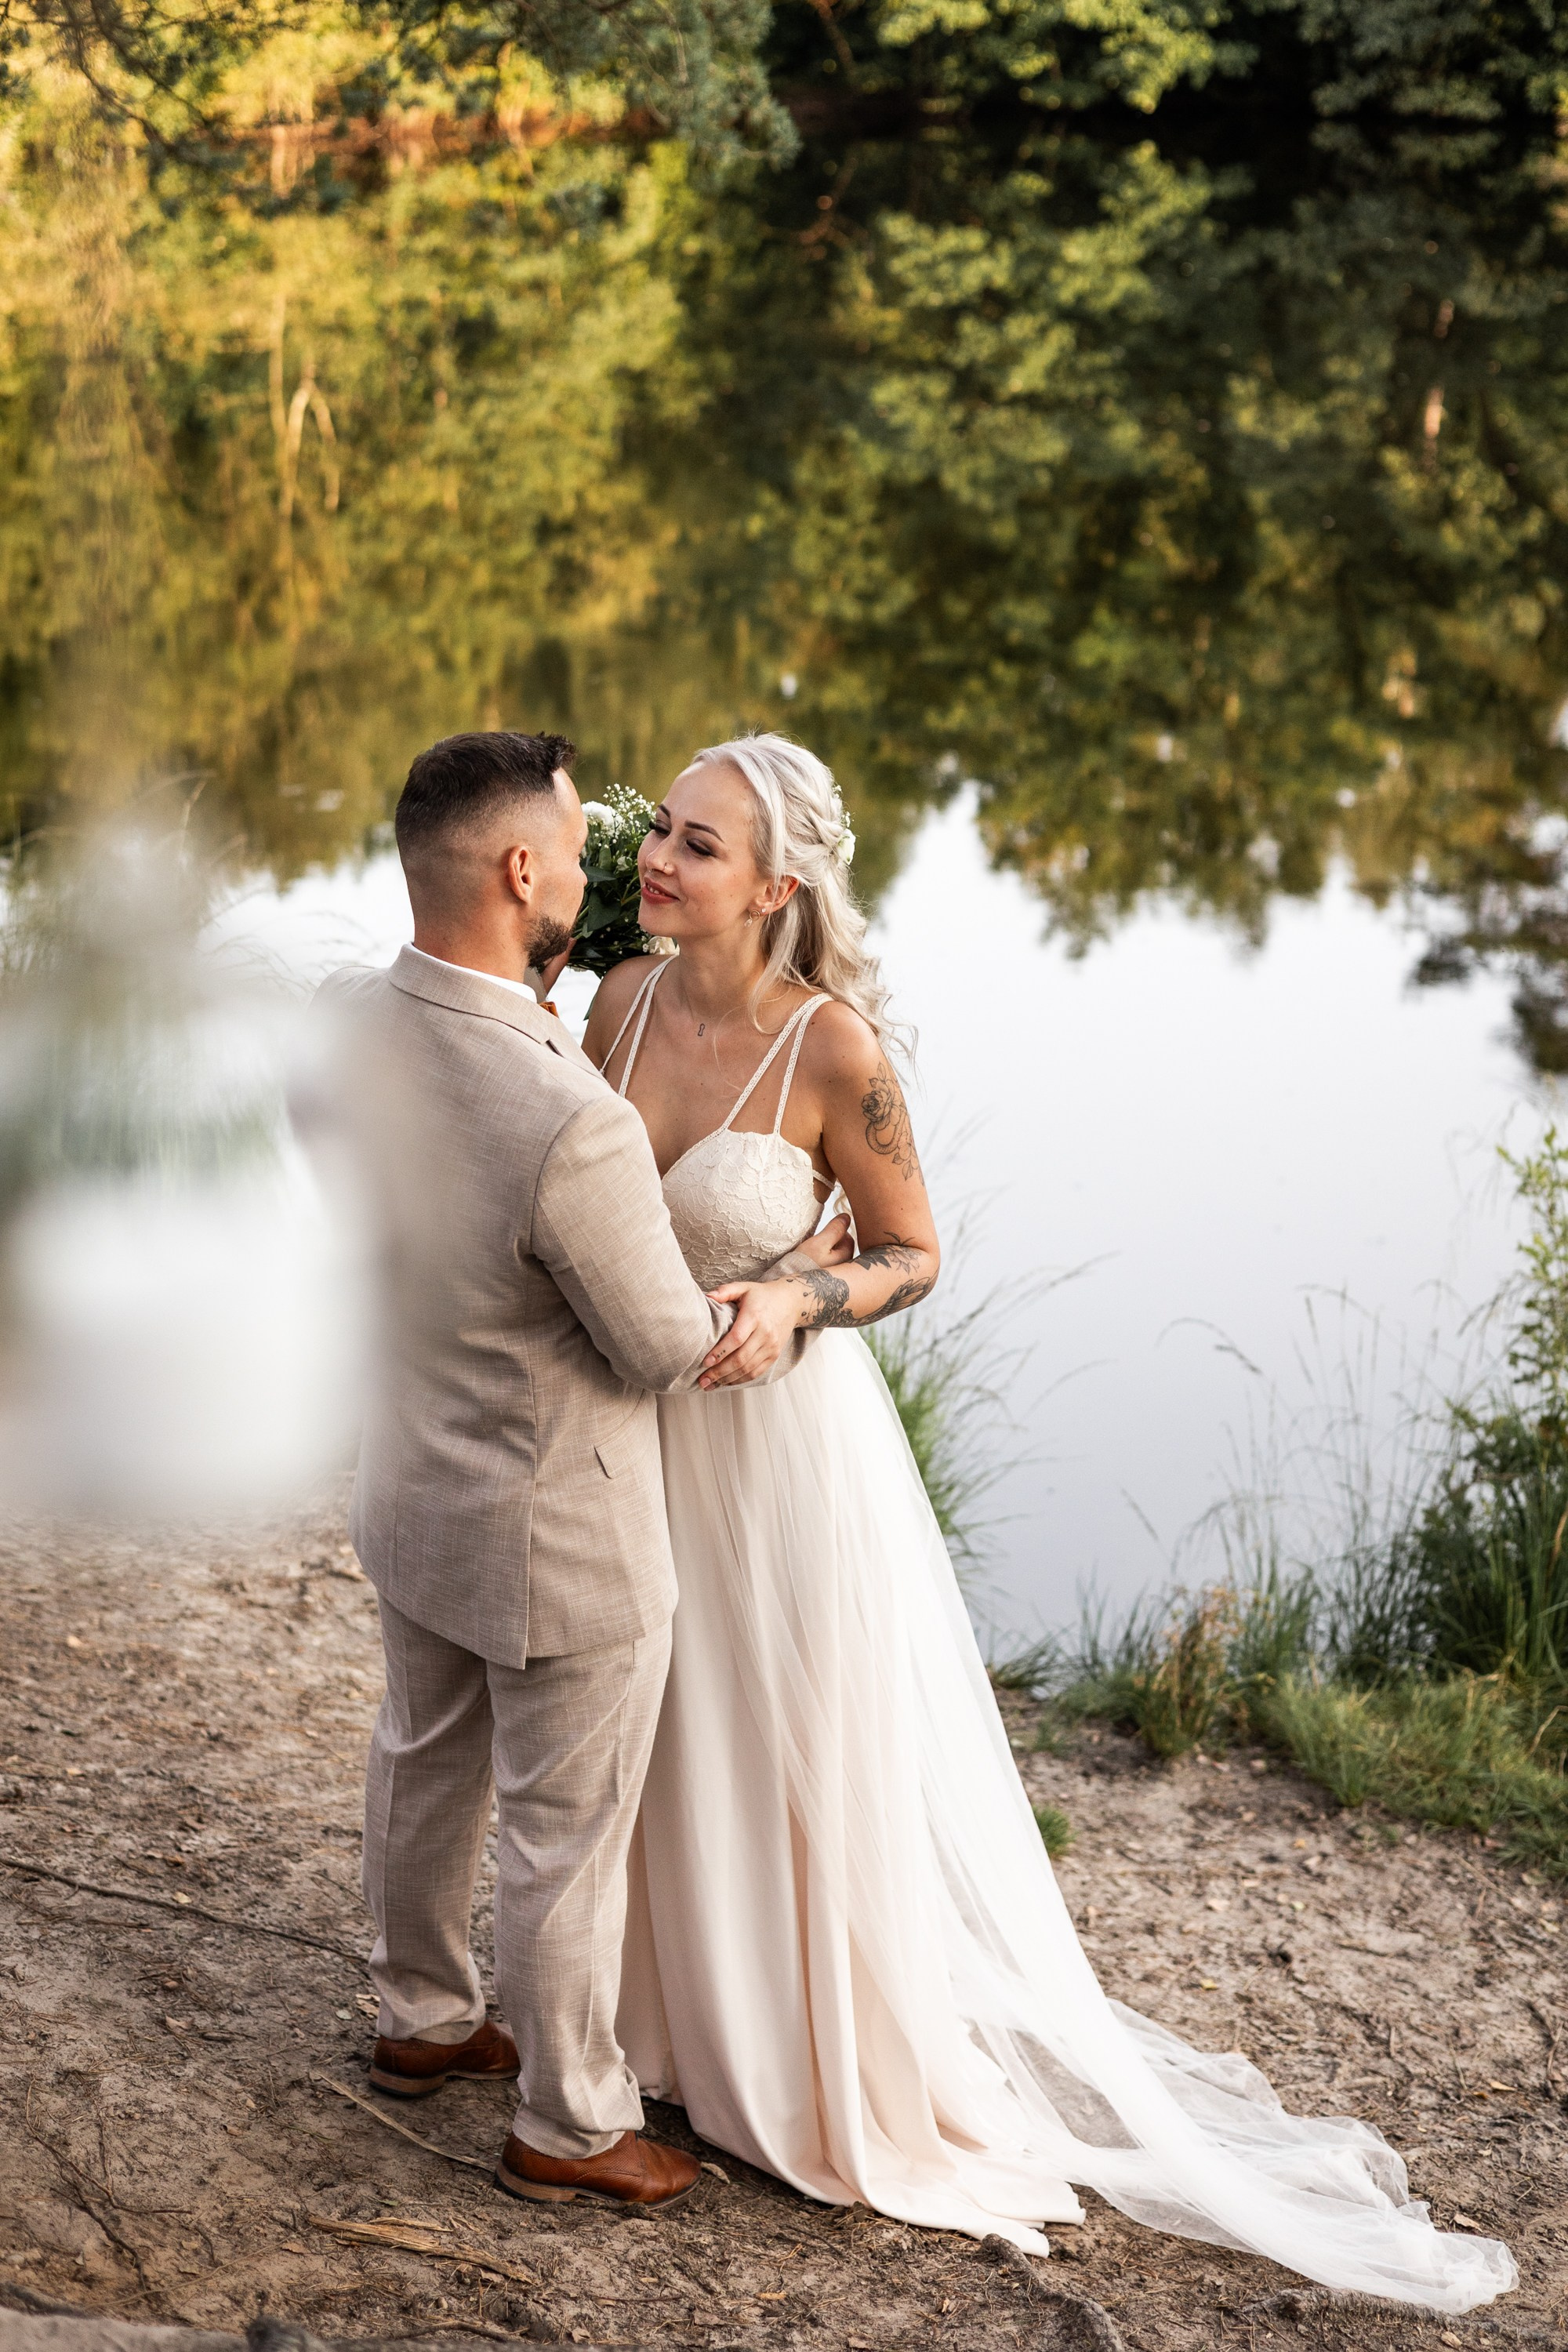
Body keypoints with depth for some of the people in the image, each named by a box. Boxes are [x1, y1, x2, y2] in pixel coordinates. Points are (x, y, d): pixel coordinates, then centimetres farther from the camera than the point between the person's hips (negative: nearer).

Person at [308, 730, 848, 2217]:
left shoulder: (340, 1022, -16)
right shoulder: (573, 1130, -38)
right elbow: (674, 1350, -21)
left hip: (407, 1493, 7)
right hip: (557, 1537, -7)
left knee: (425, 1764, 28)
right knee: (565, 1831, 13)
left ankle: (421, 2021, 51)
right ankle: (567, 2125, 33)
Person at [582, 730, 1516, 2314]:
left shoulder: (832, 1046, -22)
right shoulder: (623, 1005, -6)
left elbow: (911, 1254, -10)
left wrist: (800, 1303, -28)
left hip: (788, 1441, -5)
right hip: (643, 1427, 5)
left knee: (814, 1767, 10)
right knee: (674, 1752, 21)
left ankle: (860, 2079, 30)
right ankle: (687, 2016, 44)